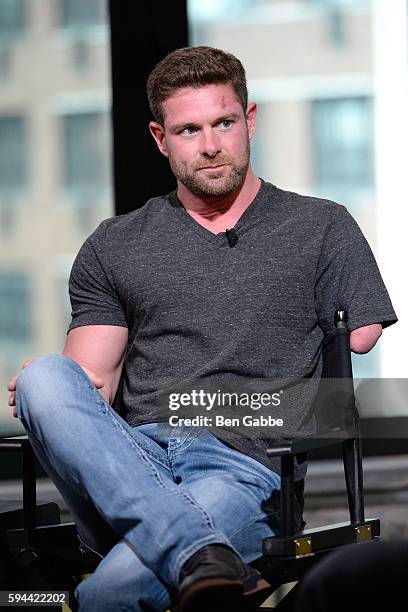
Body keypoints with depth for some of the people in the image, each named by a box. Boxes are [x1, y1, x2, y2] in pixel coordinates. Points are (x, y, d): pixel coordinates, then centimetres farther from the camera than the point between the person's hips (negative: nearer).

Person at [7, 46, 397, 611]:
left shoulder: (322, 229, 15)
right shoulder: (114, 247, 21)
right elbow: (91, 384, 16)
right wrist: (45, 400, -8)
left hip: (247, 471, -5)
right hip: (131, 460, 5)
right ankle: (200, 554, -44)